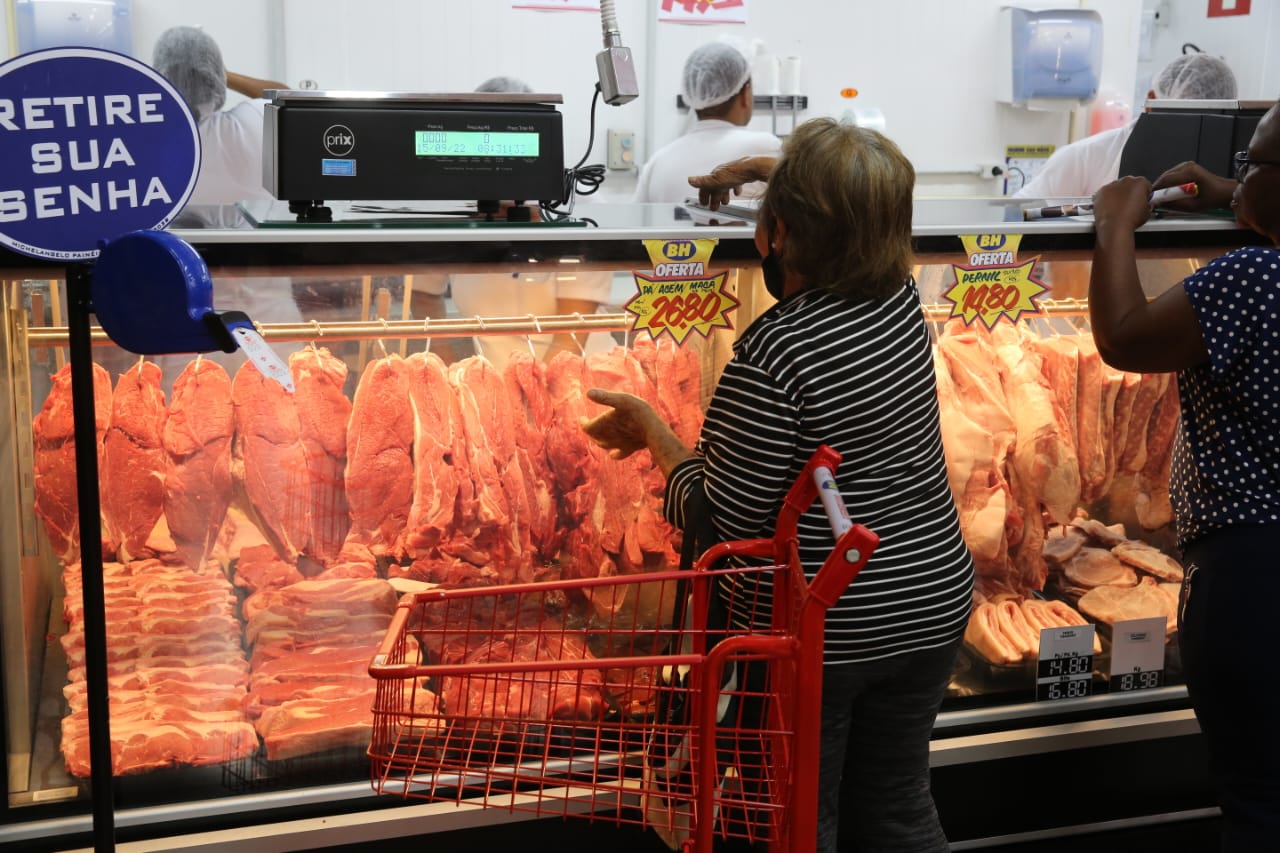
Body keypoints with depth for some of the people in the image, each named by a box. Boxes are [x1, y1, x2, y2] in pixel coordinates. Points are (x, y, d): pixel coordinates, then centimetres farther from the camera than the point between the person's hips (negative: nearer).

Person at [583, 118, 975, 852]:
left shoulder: (774, 354, -25)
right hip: (935, 601, 7)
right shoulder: (899, 296, -4)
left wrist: (651, 427, -7)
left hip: (819, 631, -7)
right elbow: (861, 221, 20)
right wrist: (768, 169, 24)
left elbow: (721, 517, -19)